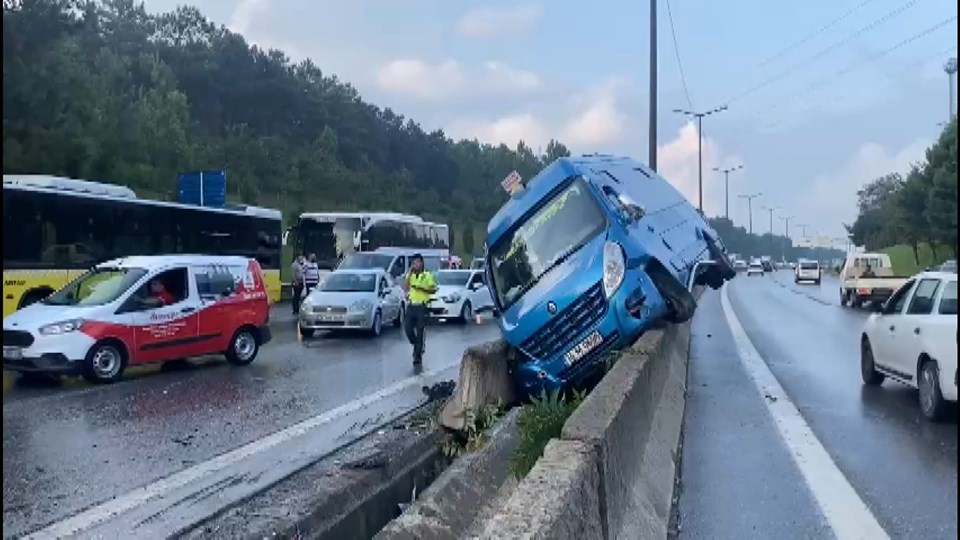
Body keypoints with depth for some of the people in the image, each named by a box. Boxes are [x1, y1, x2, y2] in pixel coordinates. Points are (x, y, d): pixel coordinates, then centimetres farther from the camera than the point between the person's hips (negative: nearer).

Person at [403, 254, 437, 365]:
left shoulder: (427, 276, 3)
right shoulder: (409, 276, 14)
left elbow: (433, 290, -1)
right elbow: (405, 288, -2)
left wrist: (422, 288, -14)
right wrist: (410, 273, -4)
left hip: (422, 306, -3)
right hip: (411, 305, 4)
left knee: (420, 331, -3)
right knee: (408, 328, -5)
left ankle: (418, 356, 4)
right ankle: (417, 346, 22)